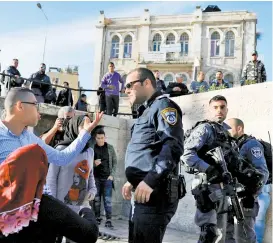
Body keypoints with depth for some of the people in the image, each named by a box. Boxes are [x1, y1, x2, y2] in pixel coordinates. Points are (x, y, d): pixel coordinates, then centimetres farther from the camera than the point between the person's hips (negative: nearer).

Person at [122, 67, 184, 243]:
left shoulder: (162, 105, -6)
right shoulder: (148, 110, 24)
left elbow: (173, 146, -21)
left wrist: (151, 180, -26)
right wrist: (135, 181, 21)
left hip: (155, 193, -10)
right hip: (147, 192, 10)